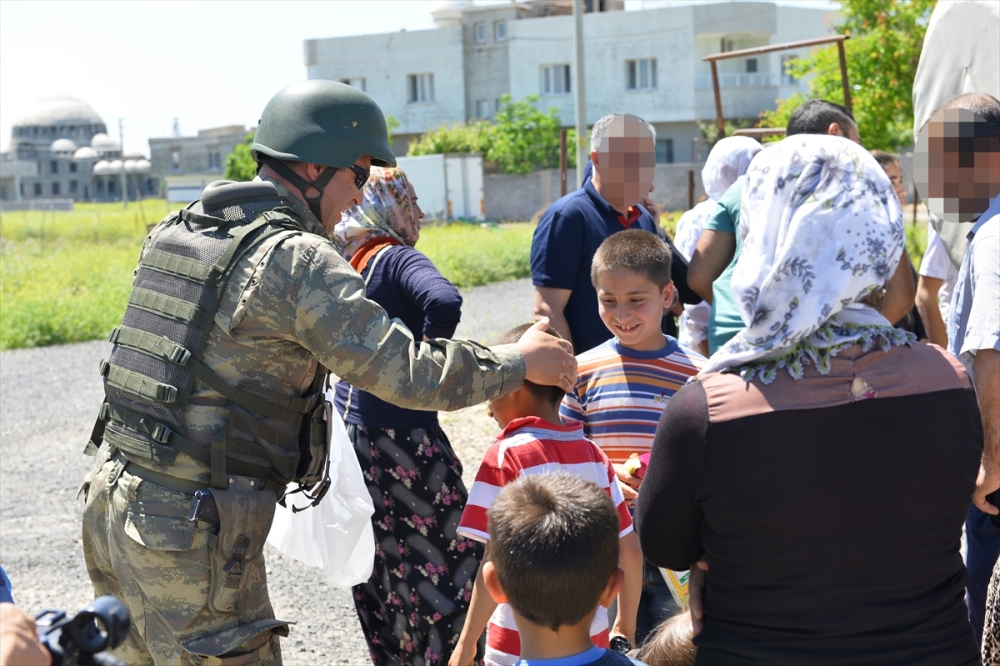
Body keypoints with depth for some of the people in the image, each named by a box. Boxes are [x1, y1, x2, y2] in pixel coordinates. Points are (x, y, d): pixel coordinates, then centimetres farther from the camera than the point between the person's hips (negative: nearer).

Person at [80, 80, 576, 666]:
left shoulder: (175, 232, 10)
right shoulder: (293, 259, -15)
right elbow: (407, 371, -18)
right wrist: (519, 361, -3)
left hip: (113, 500, 9)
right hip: (190, 527, -9)